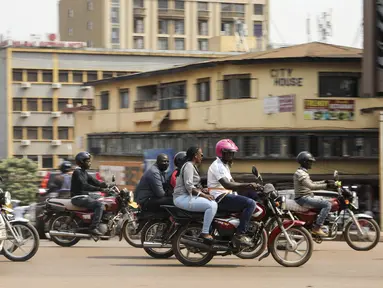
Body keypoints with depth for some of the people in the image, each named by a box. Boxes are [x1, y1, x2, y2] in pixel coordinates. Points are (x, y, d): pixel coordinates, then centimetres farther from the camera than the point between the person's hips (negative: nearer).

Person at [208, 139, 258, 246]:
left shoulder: (224, 165, 23)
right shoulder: (217, 166, -12)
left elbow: (233, 184, 20)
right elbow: (226, 184, -26)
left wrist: (251, 187, 6)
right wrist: (247, 185, -30)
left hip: (226, 196, 11)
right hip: (221, 198, -11)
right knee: (250, 203, -22)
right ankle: (240, 234, -26)